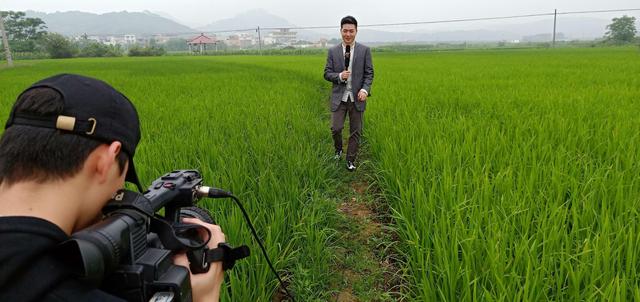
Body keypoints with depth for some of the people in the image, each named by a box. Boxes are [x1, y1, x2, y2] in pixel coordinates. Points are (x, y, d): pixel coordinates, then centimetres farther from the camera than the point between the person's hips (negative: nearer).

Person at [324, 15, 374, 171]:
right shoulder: (333, 51, 3)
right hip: (339, 97, 0)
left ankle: (351, 160, 21)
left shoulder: (365, 50, 0)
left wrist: (365, 90, -17)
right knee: (336, 128, -6)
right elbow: (327, 74, 3)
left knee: (355, 131, 5)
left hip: (357, 97, 0)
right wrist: (339, 76, -17)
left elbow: (369, 73, 0)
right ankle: (338, 149, 26)